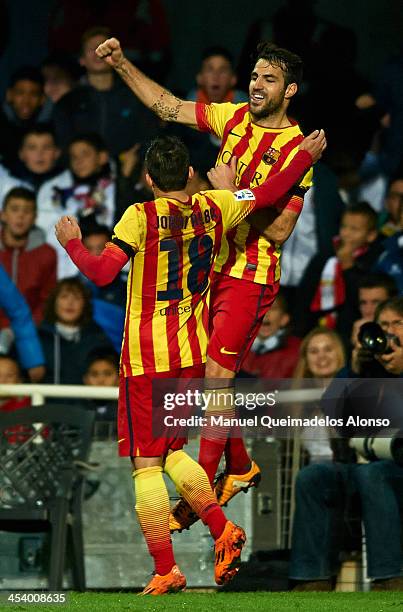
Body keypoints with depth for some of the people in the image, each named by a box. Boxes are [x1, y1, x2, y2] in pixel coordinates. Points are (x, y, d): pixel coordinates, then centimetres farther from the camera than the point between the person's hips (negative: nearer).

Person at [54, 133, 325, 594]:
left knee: (146, 463, -2)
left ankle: (166, 569, -6)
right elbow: (266, 195, 15)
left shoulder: (141, 217, -12)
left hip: (146, 357, -6)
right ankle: (221, 528, -2)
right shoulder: (212, 208, 2)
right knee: (171, 451, 19)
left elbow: (102, 273, -20)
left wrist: (71, 243, -2)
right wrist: (307, 155, 28)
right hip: (192, 353, 6)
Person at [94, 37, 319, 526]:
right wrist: (121, 64, 2)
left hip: (251, 279, -7)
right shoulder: (234, 118, 6)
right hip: (213, 265, 7)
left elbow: (280, 230, -17)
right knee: (215, 378, 12)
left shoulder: (296, 150, -13)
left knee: (216, 378, -10)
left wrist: (232, 193, -18)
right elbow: (166, 106, 10)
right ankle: (240, 467, 31)